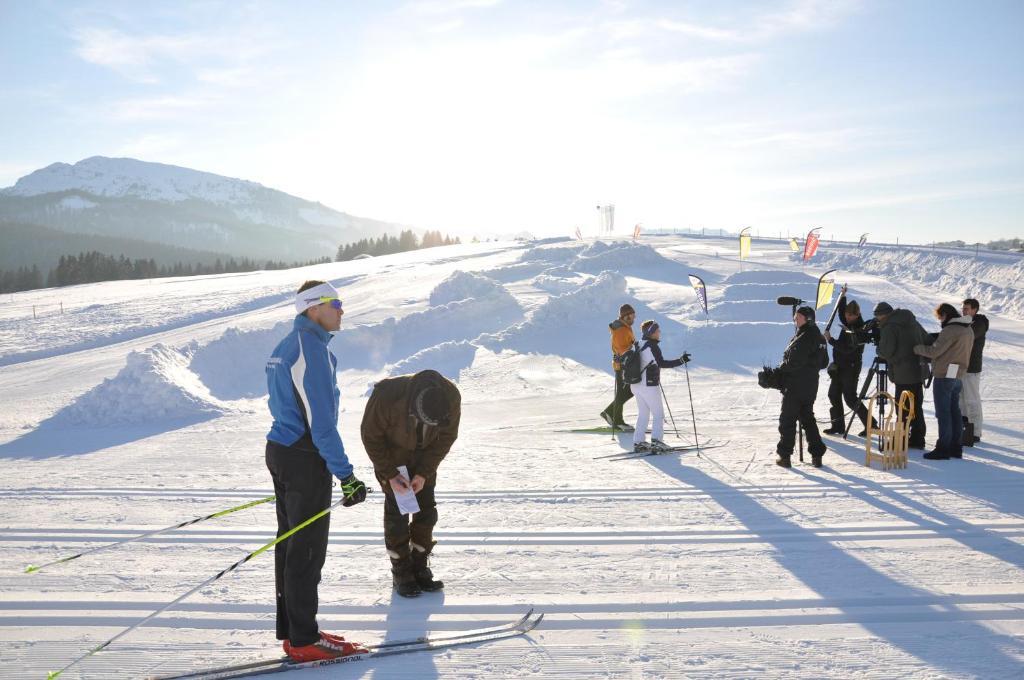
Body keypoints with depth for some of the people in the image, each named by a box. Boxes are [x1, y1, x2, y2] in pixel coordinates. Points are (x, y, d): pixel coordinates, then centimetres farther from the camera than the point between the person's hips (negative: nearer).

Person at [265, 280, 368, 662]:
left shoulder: (286, 346, 13)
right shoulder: (311, 348, -18)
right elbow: (321, 420, -22)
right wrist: (346, 475, -21)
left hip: (281, 451, 10)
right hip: (305, 459, -10)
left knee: (291, 544, 15)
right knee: (307, 551, -2)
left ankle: (291, 630, 24)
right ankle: (303, 641, 7)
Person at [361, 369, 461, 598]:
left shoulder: (451, 398, -29)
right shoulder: (387, 397, -38)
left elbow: (446, 437, -13)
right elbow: (371, 436, -21)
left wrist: (424, 473, -17)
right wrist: (390, 475, -21)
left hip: (425, 455, 3)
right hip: (391, 454, -3)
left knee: (427, 510, 2)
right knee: (397, 511, -6)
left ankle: (420, 567, 16)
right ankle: (401, 573, 6)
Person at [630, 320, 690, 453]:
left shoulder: (640, 345, 11)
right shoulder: (652, 346, -15)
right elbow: (662, 363, -24)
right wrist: (681, 361, -27)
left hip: (637, 385, 8)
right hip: (649, 386, -8)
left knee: (643, 414, 15)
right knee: (659, 414, -1)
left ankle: (638, 442, 14)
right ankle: (656, 441, -8)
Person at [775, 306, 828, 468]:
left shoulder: (803, 338, -20)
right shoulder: (819, 337, 9)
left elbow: (793, 362, -23)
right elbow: (824, 362, 18)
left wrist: (780, 370, -9)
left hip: (794, 386, -8)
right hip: (810, 386, 8)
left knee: (787, 420, 2)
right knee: (807, 418, 17)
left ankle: (784, 455, 6)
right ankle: (817, 454, 15)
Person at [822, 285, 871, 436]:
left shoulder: (859, 329, -19)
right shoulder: (848, 323, 6)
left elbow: (847, 349, -25)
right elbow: (841, 311, 27)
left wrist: (830, 340, -23)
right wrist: (843, 297, 14)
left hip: (851, 367, -9)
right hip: (841, 366, 9)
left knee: (850, 397, -9)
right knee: (834, 394, 12)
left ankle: (870, 424, -1)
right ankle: (838, 425, 20)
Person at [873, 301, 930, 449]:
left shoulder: (889, 327, -13)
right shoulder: (912, 321, 12)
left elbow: (886, 351, -16)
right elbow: (926, 340, 19)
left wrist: (878, 350, 4)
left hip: (904, 374, -8)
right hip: (919, 371, 8)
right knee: (916, 407, 13)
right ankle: (917, 439, 18)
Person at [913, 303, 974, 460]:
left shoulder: (950, 330, -16)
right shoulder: (968, 330, 14)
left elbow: (934, 351, -17)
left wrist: (916, 348, -4)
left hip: (944, 376, -9)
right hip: (958, 376, 9)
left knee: (943, 413, -5)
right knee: (954, 412, 13)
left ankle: (943, 448, -5)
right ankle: (956, 447, 17)